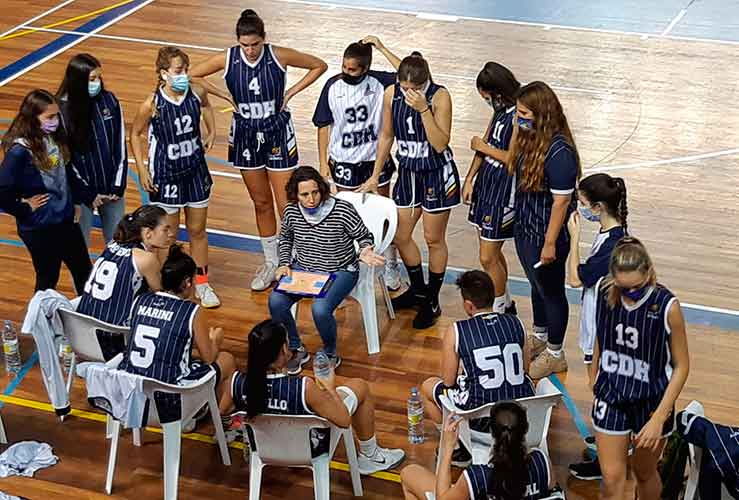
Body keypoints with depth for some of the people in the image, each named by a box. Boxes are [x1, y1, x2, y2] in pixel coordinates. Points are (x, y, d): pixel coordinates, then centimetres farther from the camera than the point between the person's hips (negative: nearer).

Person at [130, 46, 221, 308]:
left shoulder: (196, 93, -11)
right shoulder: (152, 104, -21)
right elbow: (135, 134, -5)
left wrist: (211, 132, 3)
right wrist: (142, 169, -8)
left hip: (195, 171, 3)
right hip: (165, 174, -3)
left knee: (197, 230, 14)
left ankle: (202, 283, 31)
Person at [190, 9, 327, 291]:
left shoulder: (279, 56, -15)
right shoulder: (227, 60, -11)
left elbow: (319, 66, -2)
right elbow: (190, 76, 0)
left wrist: (291, 93, -9)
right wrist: (226, 96, -6)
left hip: (277, 135, -2)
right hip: (246, 136, 2)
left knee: (287, 206, -2)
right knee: (261, 203, 14)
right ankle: (271, 263, 28)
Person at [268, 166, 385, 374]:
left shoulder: (343, 210, -19)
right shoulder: (291, 212, -7)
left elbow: (364, 236, -5)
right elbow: (285, 238, 15)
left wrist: (365, 252, -26)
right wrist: (284, 264, 0)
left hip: (339, 272, -4)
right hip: (303, 269, 4)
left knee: (320, 309, -30)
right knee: (276, 301, -21)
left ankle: (330, 355, 1)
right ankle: (297, 350, 4)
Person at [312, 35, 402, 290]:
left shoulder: (379, 82, -12)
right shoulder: (333, 86, -8)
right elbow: (324, 125, 0)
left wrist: (382, 48, -28)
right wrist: (323, 162, -1)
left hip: (375, 160, -1)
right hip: (344, 162, 1)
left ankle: (391, 265, 26)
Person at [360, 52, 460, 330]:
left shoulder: (440, 97, -21)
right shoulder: (391, 94, -8)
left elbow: (440, 144, -24)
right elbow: (386, 136, 5)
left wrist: (423, 109, -33)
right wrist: (375, 176, 9)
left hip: (437, 174, -5)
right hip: (408, 172, 5)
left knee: (434, 239, 7)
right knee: (400, 236, 13)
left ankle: (432, 302, 23)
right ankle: (418, 291, 36)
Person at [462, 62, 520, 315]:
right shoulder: (500, 109, 6)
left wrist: (484, 148, -11)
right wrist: (469, 179, 9)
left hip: (503, 191, -9)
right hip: (486, 183, 9)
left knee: (488, 258, -2)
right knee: (492, 252, 18)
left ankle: (498, 312, 15)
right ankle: (506, 305, 34)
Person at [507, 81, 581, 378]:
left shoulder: (559, 151, -28)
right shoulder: (528, 138, -3)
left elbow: (561, 201, -24)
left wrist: (550, 243, -20)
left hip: (546, 235, -8)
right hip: (524, 229, 8)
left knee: (552, 292, 10)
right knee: (537, 286, 26)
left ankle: (555, 354, 29)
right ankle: (539, 339, 47)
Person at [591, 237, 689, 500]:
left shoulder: (667, 306, -23)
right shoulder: (605, 292, -13)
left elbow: (681, 366, -13)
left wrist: (659, 418, -16)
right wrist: (595, 388, 13)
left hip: (651, 401, -2)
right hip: (611, 399, 2)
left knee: (644, 473, 19)